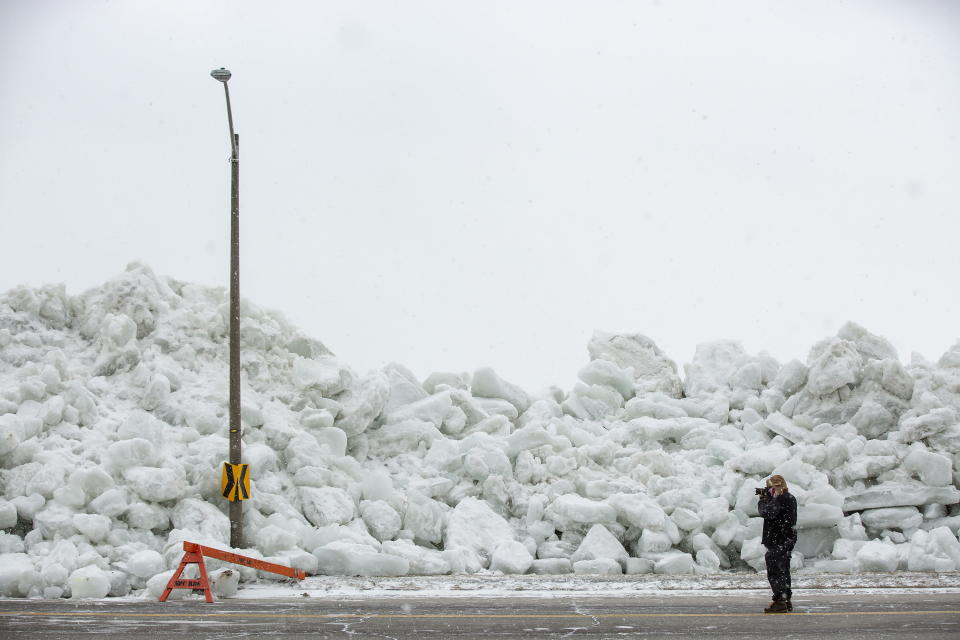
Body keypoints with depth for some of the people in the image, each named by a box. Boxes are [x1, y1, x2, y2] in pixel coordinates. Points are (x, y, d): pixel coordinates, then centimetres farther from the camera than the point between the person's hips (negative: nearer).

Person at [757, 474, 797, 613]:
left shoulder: (780, 499, -18)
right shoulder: (790, 498, 14)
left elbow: (766, 512, -24)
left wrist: (762, 499, -8)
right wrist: (767, 498, 9)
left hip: (777, 541, -10)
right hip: (788, 540, 10)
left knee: (774, 572, -8)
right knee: (783, 571, 18)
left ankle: (779, 602, -11)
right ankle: (786, 601, 24)